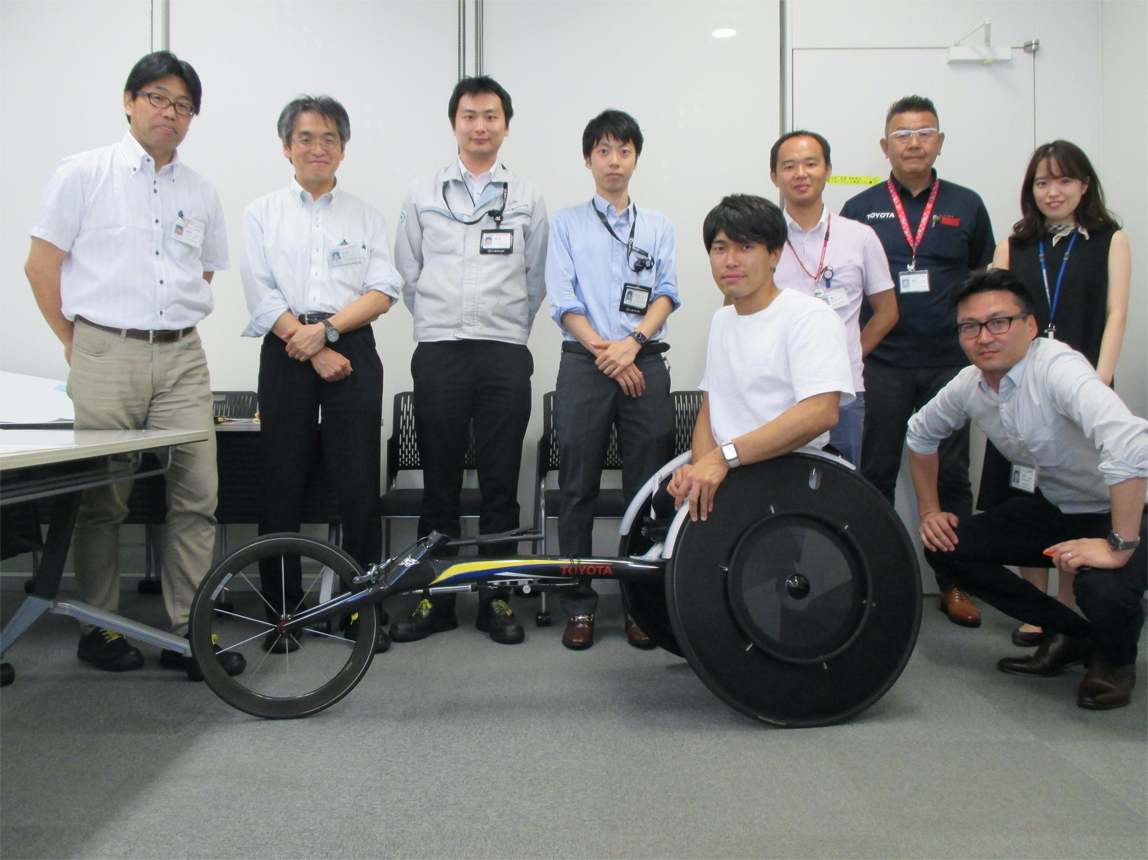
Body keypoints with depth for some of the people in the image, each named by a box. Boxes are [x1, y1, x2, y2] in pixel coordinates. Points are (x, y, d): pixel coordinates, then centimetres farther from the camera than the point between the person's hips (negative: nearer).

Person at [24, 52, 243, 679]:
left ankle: (187, 632, 8)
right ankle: (101, 630, 18)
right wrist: (79, 343, 5)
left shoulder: (201, 193, 14)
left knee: (197, 497, -2)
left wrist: (164, 327, 14)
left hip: (182, 357, 3)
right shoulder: (83, 174, 3)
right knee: (102, 502, 4)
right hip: (105, 357, -3)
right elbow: (41, 267, 3)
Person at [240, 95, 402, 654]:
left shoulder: (366, 217, 14)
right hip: (285, 356, 0)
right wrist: (310, 349, -10)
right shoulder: (262, 214, 12)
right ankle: (282, 612, 13)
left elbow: (382, 292, 2)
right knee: (281, 487, 1)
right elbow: (262, 297, 1)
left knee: (359, 485, -4)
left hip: (352, 354, 0)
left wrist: (326, 329, -11)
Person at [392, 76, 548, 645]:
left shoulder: (527, 199, 12)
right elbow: (407, 276, 14)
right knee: (439, 482, 3)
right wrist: (440, 324, 12)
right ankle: (436, 598, 13)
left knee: (500, 484, 2)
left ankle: (496, 598, 12)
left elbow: (536, 281, 15)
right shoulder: (422, 194, 12)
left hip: (505, 355, 0)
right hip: (439, 353, 0)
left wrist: (509, 331, 12)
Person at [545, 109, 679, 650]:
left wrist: (633, 341, -12)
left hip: (645, 362, 1)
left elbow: (666, 294, 6)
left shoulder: (658, 226, 18)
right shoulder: (566, 223, 12)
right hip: (584, 362, -1)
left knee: (648, 488, 0)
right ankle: (579, 605, 8)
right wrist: (605, 351, -10)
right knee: (579, 489, 0)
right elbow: (563, 300, 2)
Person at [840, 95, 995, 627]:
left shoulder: (966, 206, 9)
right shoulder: (859, 210, 5)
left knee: (951, 476, 6)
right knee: (876, 474, 5)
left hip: (950, 363, 1)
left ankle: (954, 583, 16)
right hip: (880, 365, -1)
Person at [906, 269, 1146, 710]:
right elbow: (920, 433, 14)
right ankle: (1071, 635, 11)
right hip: (1049, 506, 7)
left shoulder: (1057, 367, -29)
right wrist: (930, 512, 8)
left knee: (1103, 588, -35)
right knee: (945, 546, -7)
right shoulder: (969, 384, -6)